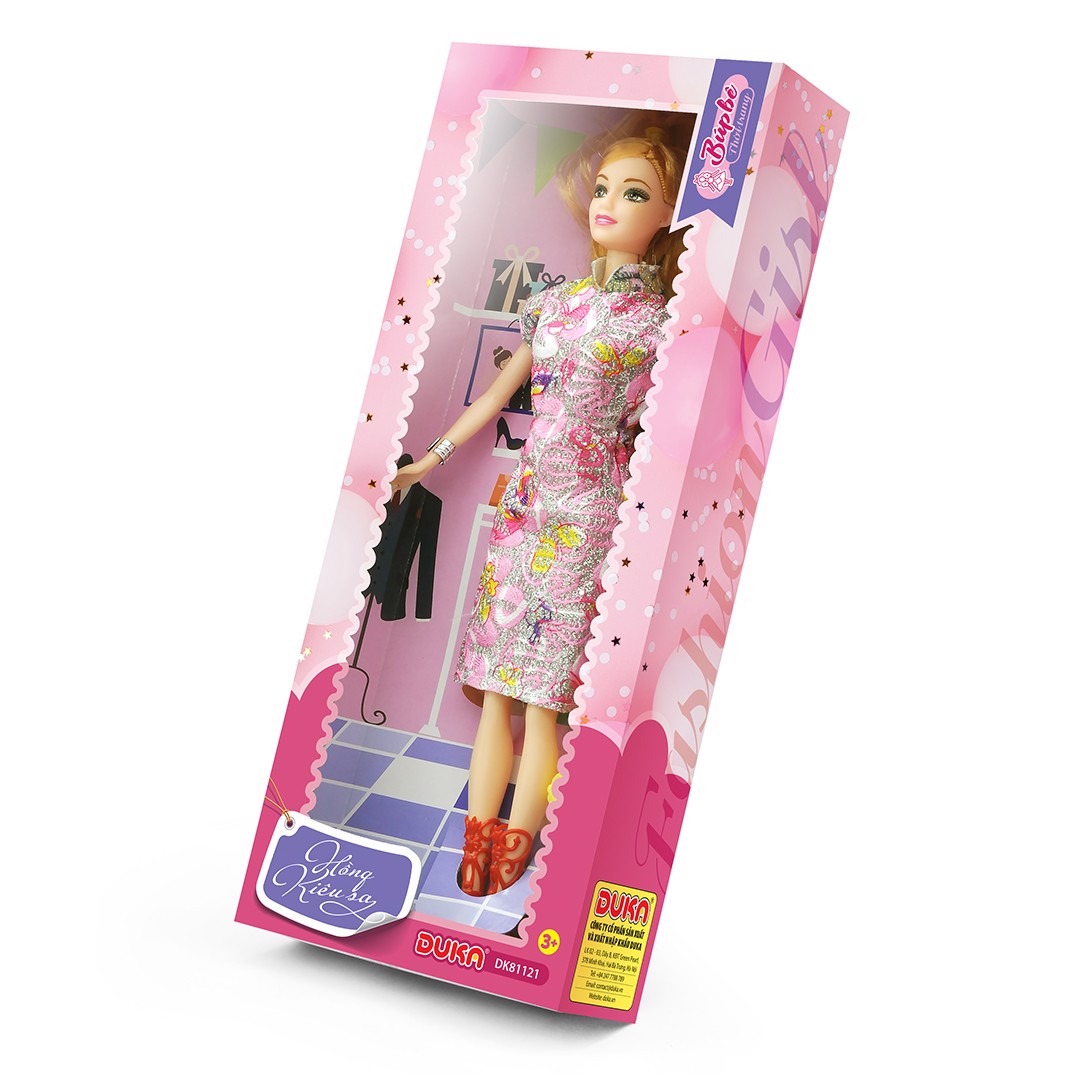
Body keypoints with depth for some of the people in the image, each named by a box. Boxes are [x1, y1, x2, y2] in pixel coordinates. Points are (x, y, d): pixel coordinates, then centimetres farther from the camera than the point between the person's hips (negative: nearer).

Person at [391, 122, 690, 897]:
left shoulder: (661, 323, -3)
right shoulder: (556, 303, 12)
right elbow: (498, 393, 20)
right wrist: (426, 463, 23)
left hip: (590, 515, -5)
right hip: (527, 501, 5)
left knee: (542, 700, -4)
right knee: (495, 692, 5)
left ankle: (508, 863, 5)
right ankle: (475, 847, 11)